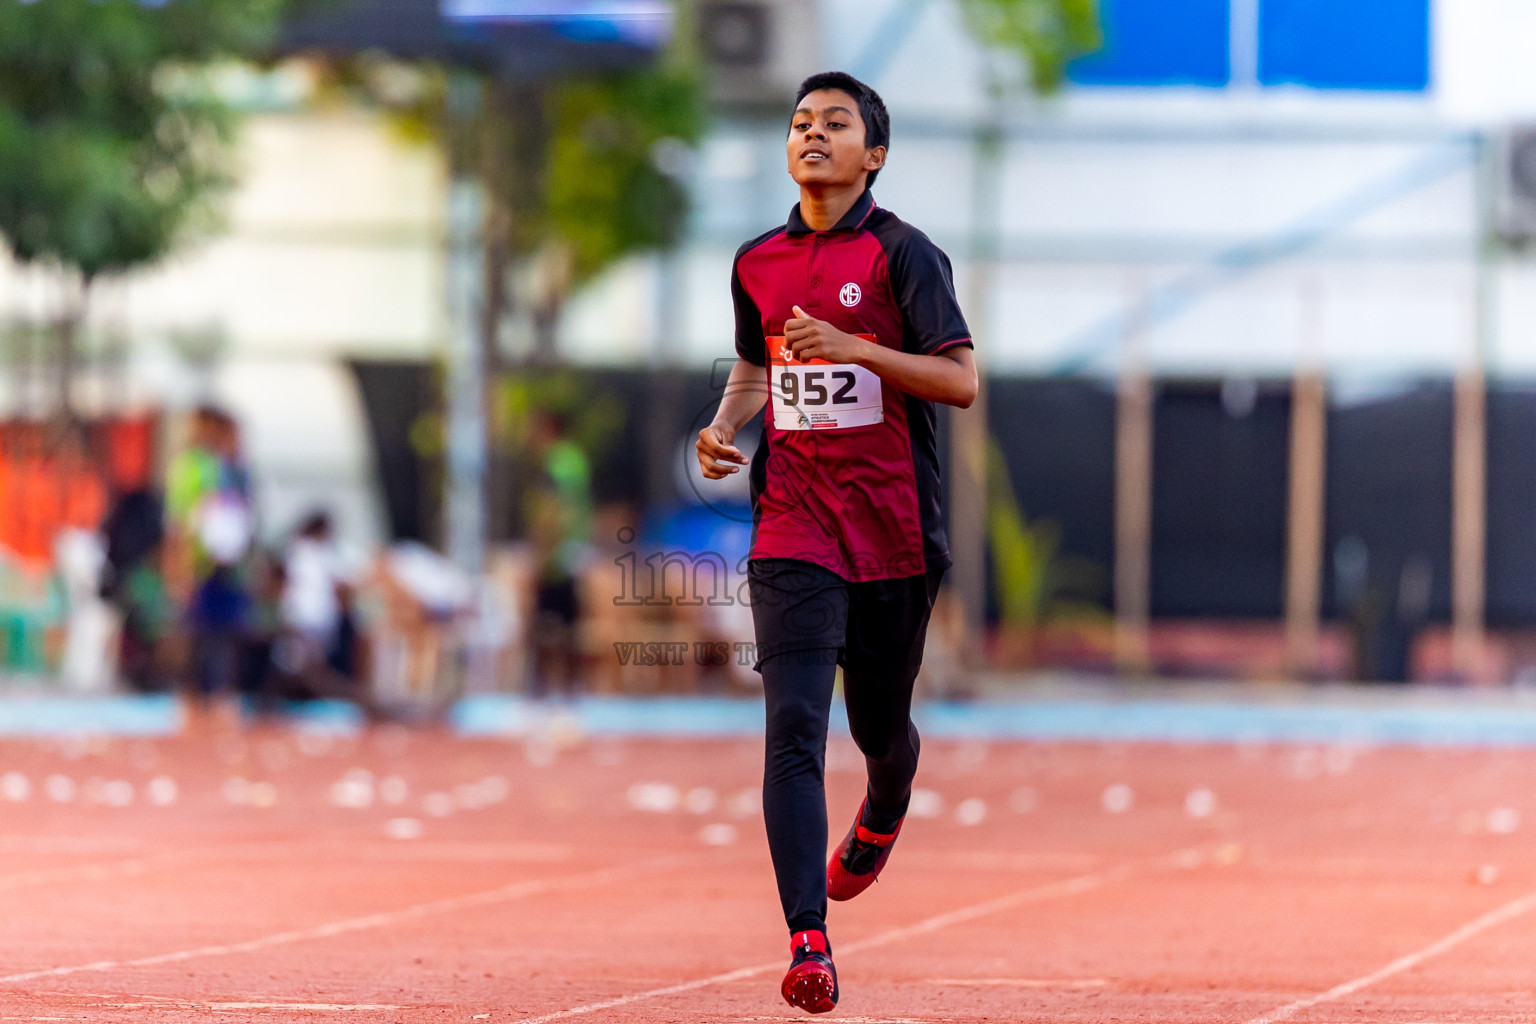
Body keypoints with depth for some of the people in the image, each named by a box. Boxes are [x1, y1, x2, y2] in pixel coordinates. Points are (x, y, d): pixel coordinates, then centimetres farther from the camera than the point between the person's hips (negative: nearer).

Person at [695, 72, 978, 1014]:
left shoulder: (902, 253, -6)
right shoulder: (758, 264, 9)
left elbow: (961, 380, -13)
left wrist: (855, 347, -24)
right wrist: (725, 425, 7)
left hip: (895, 529, -2)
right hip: (793, 530, 2)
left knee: (881, 727, 13)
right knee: (794, 727, -15)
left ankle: (882, 819, 51)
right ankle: (809, 943, -22)